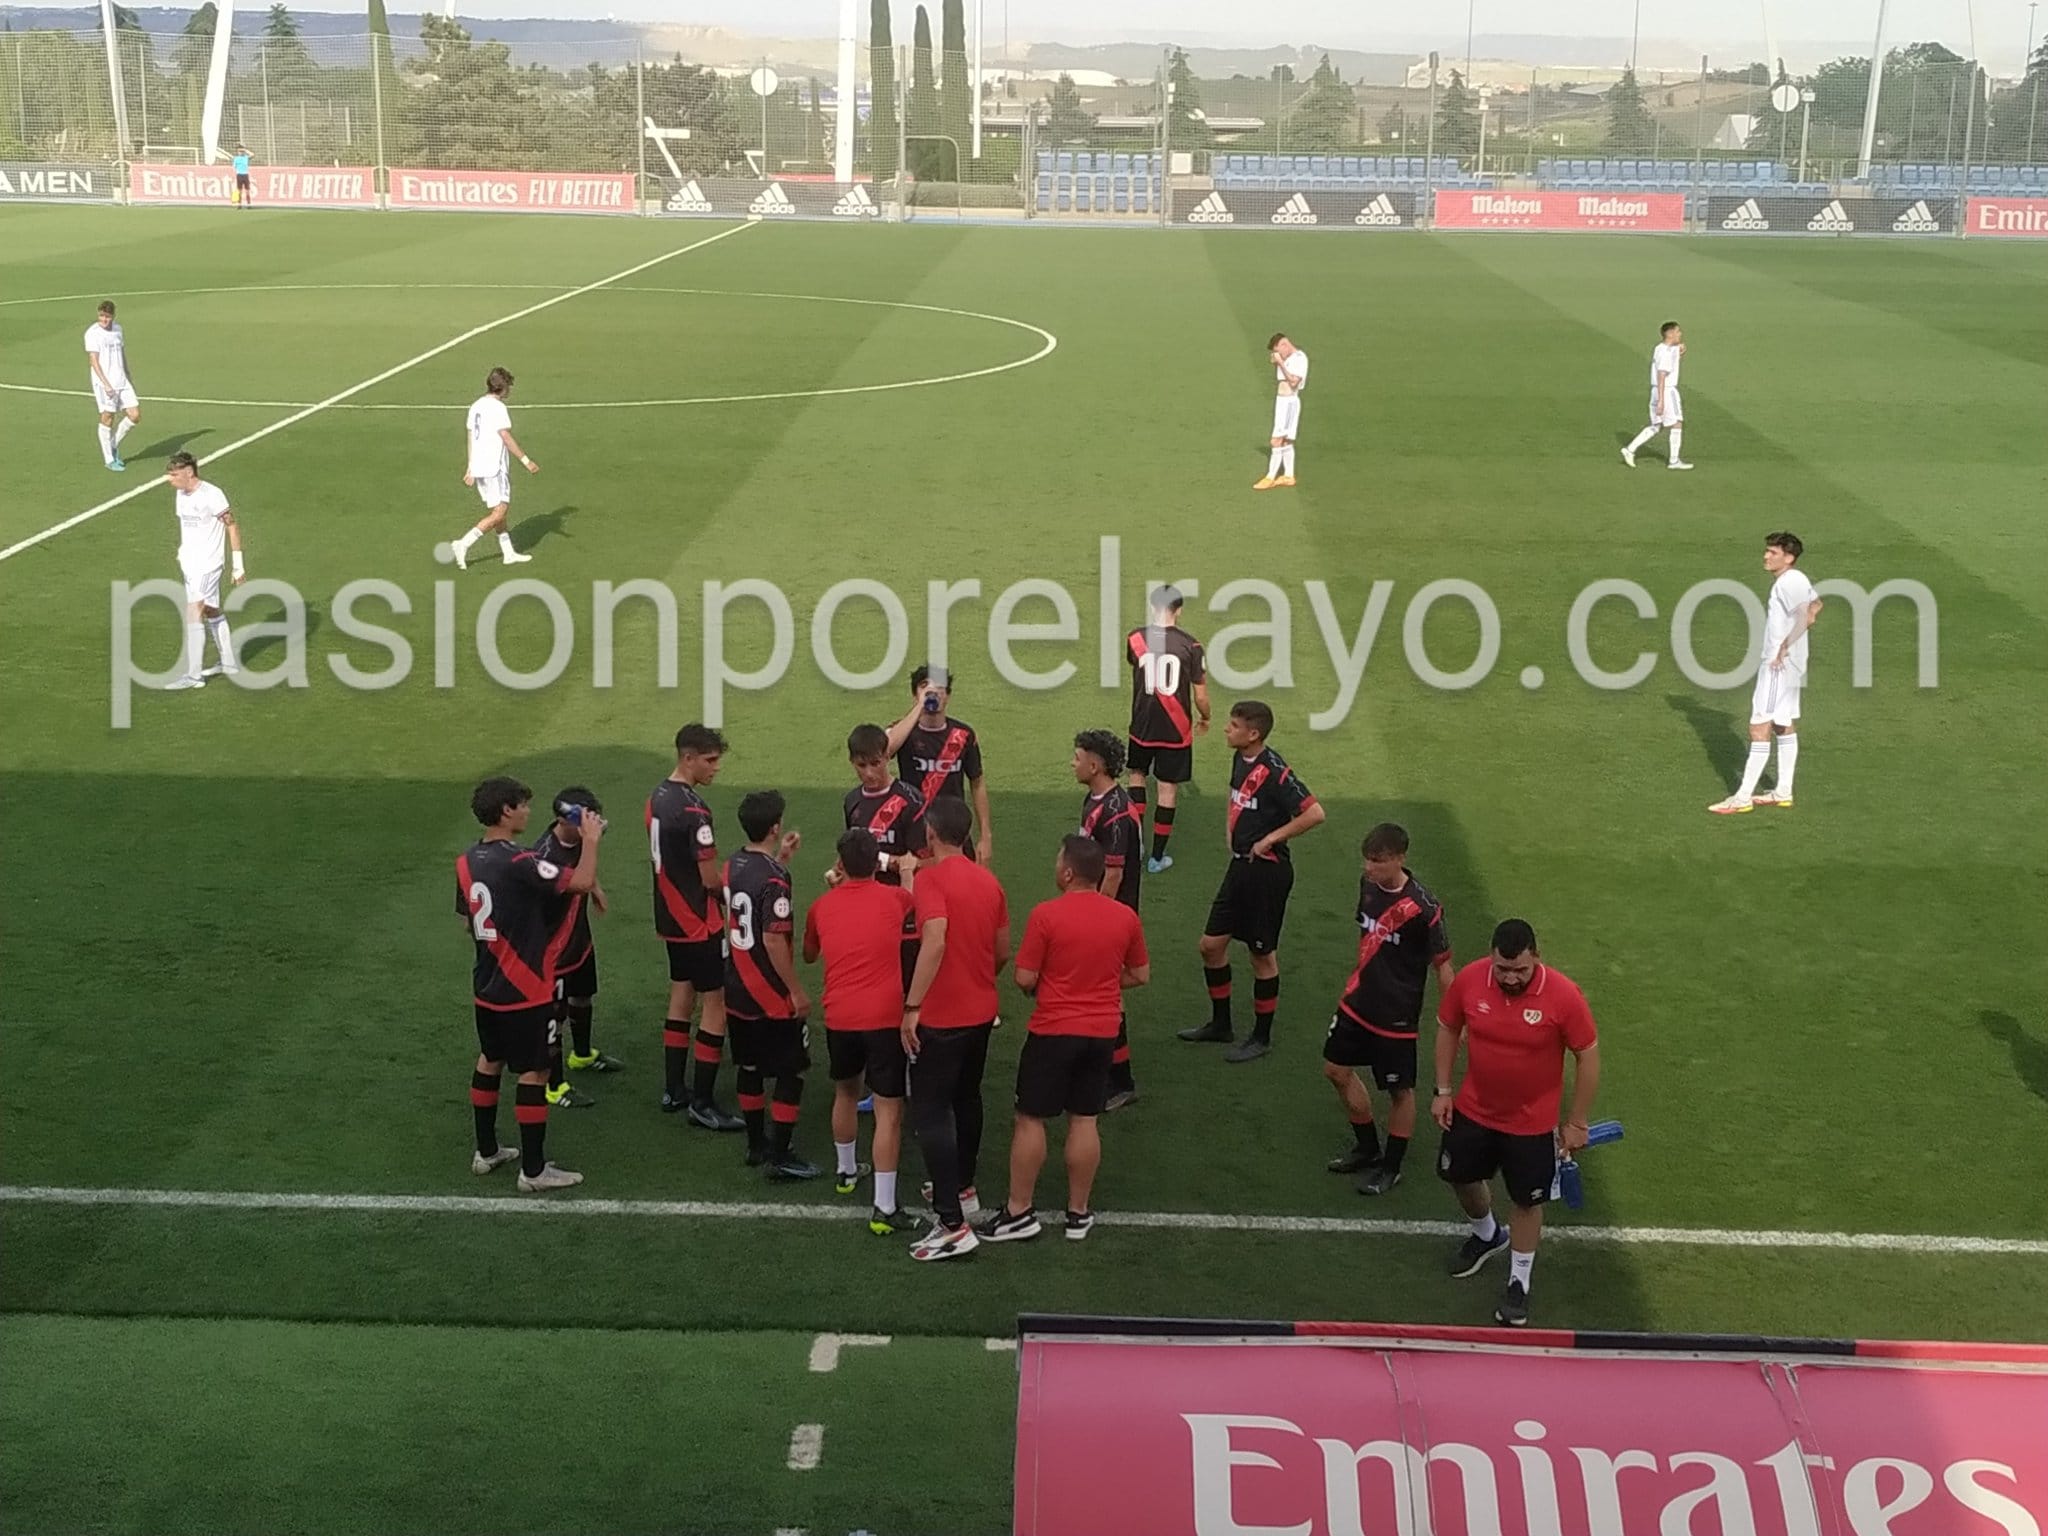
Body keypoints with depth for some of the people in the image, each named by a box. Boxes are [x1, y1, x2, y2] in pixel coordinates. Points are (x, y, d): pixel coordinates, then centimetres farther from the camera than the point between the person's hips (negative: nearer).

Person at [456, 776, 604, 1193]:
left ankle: (486, 1152, 32)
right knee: (533, 1073, 1)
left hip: (487, 987, 8)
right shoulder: (519, 863, -24)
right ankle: (533, 1170, 7)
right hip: (525, 992, -8)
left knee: (489, 1063, 20)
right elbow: (582, 883, -27)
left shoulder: (466, 863, 2)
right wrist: (591, 839, -13)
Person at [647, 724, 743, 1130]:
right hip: (699, 922, -9)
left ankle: (673, 1090, 26)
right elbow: (711, 879, -20)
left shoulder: (658, 797, 5)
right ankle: (702, 1104, 1)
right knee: (717, 1003, -2)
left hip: (671, 917, 9)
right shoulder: (694, 810, -23)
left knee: (682, 996, 18)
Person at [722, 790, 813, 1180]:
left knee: (750, 1067, 18)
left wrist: (781, 859, 19)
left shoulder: (733, 865, 2)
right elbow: (774, 941, -25)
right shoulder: (774, 880, -23)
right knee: (792, 1071, 3)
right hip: (772, 997, -8)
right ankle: (780, 1155, 4)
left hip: (738, 992, 8)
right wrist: (797, 991, -17)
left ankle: (756, 1145, 29)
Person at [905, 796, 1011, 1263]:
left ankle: (953, 1226, -10)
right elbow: (1003, 952, 11)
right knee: (966, 1098, 24)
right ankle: (962, 1188, 40)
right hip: (982, 1013, 8)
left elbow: (935, 939, -30)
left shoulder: (931, 876, -16)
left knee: (930, 1112, -4)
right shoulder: (989, 880, 5)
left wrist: (912, 1006, -28)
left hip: (941, 1017, -8)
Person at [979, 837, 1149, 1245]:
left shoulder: (1045, 915, -16)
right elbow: (1141, 975, 9)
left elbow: (1024, 979, -12)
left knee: (1031, 1119, 7)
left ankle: (1019, 1211, 13)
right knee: (1084, 1120, 11)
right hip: (1101, 1032, 4)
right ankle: (1079, 1213, 19)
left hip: (1052, 1031, -4)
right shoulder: (1126, 917, -1)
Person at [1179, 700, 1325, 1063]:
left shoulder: (1274, 771, -20)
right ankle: (1220, 1023, 29)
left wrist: (1271, 838, -19)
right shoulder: (1240, 759, 6)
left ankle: (1262, 1037, 19)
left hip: (1267, 870, -9)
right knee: (1212, 944, 12)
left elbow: (1314, 813, -25)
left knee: (1263, 954, 5)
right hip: (1240, 865, 9)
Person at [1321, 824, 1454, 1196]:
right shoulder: (1368, 884, -4)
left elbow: (1442, 966, -16)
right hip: (1358, 1002, 8)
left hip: (1396, 1014, -7)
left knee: (1399, 1090, 8)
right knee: (1336, 1069, 17)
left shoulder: (1422, 908, -24)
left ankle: (1391, 1167, 26)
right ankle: (1367, 1147, 36)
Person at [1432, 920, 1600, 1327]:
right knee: (1460, 1176, 21)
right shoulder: (1469, 980, -17)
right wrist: (1443, 1090, 0)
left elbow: (1588, 1056, -13)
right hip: (1473, 1110, 3)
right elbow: (1447, 1028, 1)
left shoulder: (1563, 995, -25)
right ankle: (1487, 1235, 52)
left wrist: (1577, 1123, -9)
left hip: (1532, 1122, -3)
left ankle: (1519, 1283, 30)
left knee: (1526, 1201, 9)